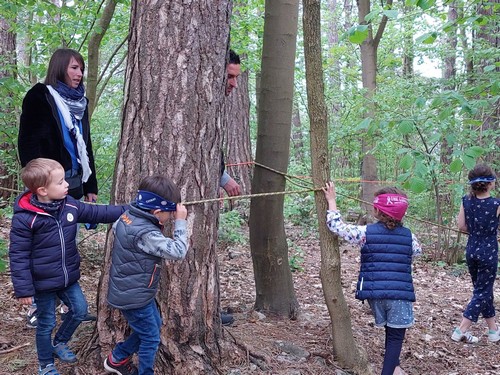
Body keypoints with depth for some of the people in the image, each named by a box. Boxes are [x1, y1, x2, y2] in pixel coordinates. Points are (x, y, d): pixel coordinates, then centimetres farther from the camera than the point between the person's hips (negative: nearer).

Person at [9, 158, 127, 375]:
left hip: (68, 277, 6)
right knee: (46, 324, 11)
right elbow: (18, 256, -18)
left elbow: (97, 213, 3)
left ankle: (59, 343, 43)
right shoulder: (24, 218, -23)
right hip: (43, 283, -6)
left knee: (80, 310, 17)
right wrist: (23, 289, -18)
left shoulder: (69, 205, -7)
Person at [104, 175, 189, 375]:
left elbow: (115, 226, 19)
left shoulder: (128, 216, -5)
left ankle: (117, 358, 39)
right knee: (151, 337, 7)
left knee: (154, 324, 26)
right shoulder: (146, 234, -32)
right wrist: (180, 222, -23)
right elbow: (177, 252, -31)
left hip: (128, 290, 10)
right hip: (134, 296, -10)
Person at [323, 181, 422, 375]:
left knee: (391, 330, 22)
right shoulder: (408, 235, 3)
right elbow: (417, 251, 24)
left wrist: (331, 200, 13)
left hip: (375, 293, 1)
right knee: (396, 334, 3)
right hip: (400, 293, -1)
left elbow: (336, 225, 3)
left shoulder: (366, 232, -3)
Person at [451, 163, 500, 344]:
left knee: (483, 289, 19)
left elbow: (462, 226, 1)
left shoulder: (466, 201, -4)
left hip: (471, 250, 5)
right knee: (482, 292, 4)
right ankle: (461, 331, -1)